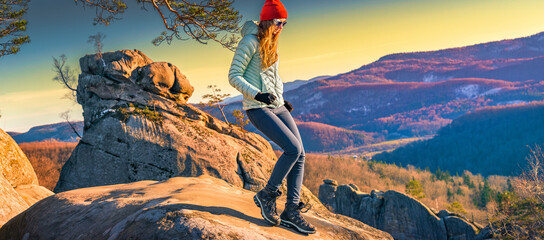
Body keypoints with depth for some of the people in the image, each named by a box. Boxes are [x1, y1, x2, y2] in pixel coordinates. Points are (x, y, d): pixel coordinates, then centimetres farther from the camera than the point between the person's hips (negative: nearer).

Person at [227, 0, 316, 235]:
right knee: (293, 149, -21)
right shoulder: (250, 42, -10)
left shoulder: (271, 43, 16)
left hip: (277, 106, 9)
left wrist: (282, 99, 17)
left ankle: (291, 211, 7)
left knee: (300, 154, 0)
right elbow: (234, 76, -13)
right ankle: (267, 195, -1)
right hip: (257, 108, -9)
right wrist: (257, 94, -24)